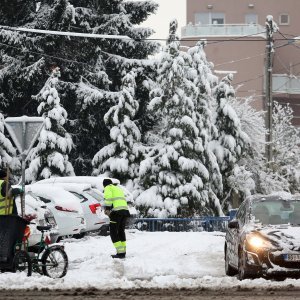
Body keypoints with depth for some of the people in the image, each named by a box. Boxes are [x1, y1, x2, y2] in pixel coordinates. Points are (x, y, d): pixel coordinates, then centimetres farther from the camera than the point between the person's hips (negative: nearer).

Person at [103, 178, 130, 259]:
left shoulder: (108, 188, 7)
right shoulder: (119, 188, 30)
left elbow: (108, 197, -13)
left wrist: (107, 208, -17)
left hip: (116, 211, -7)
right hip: (125, 210, 7)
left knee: (113, 232, -2)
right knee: (121, 231, 18)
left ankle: (120, 253, -10)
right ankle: (123, 252, 17)